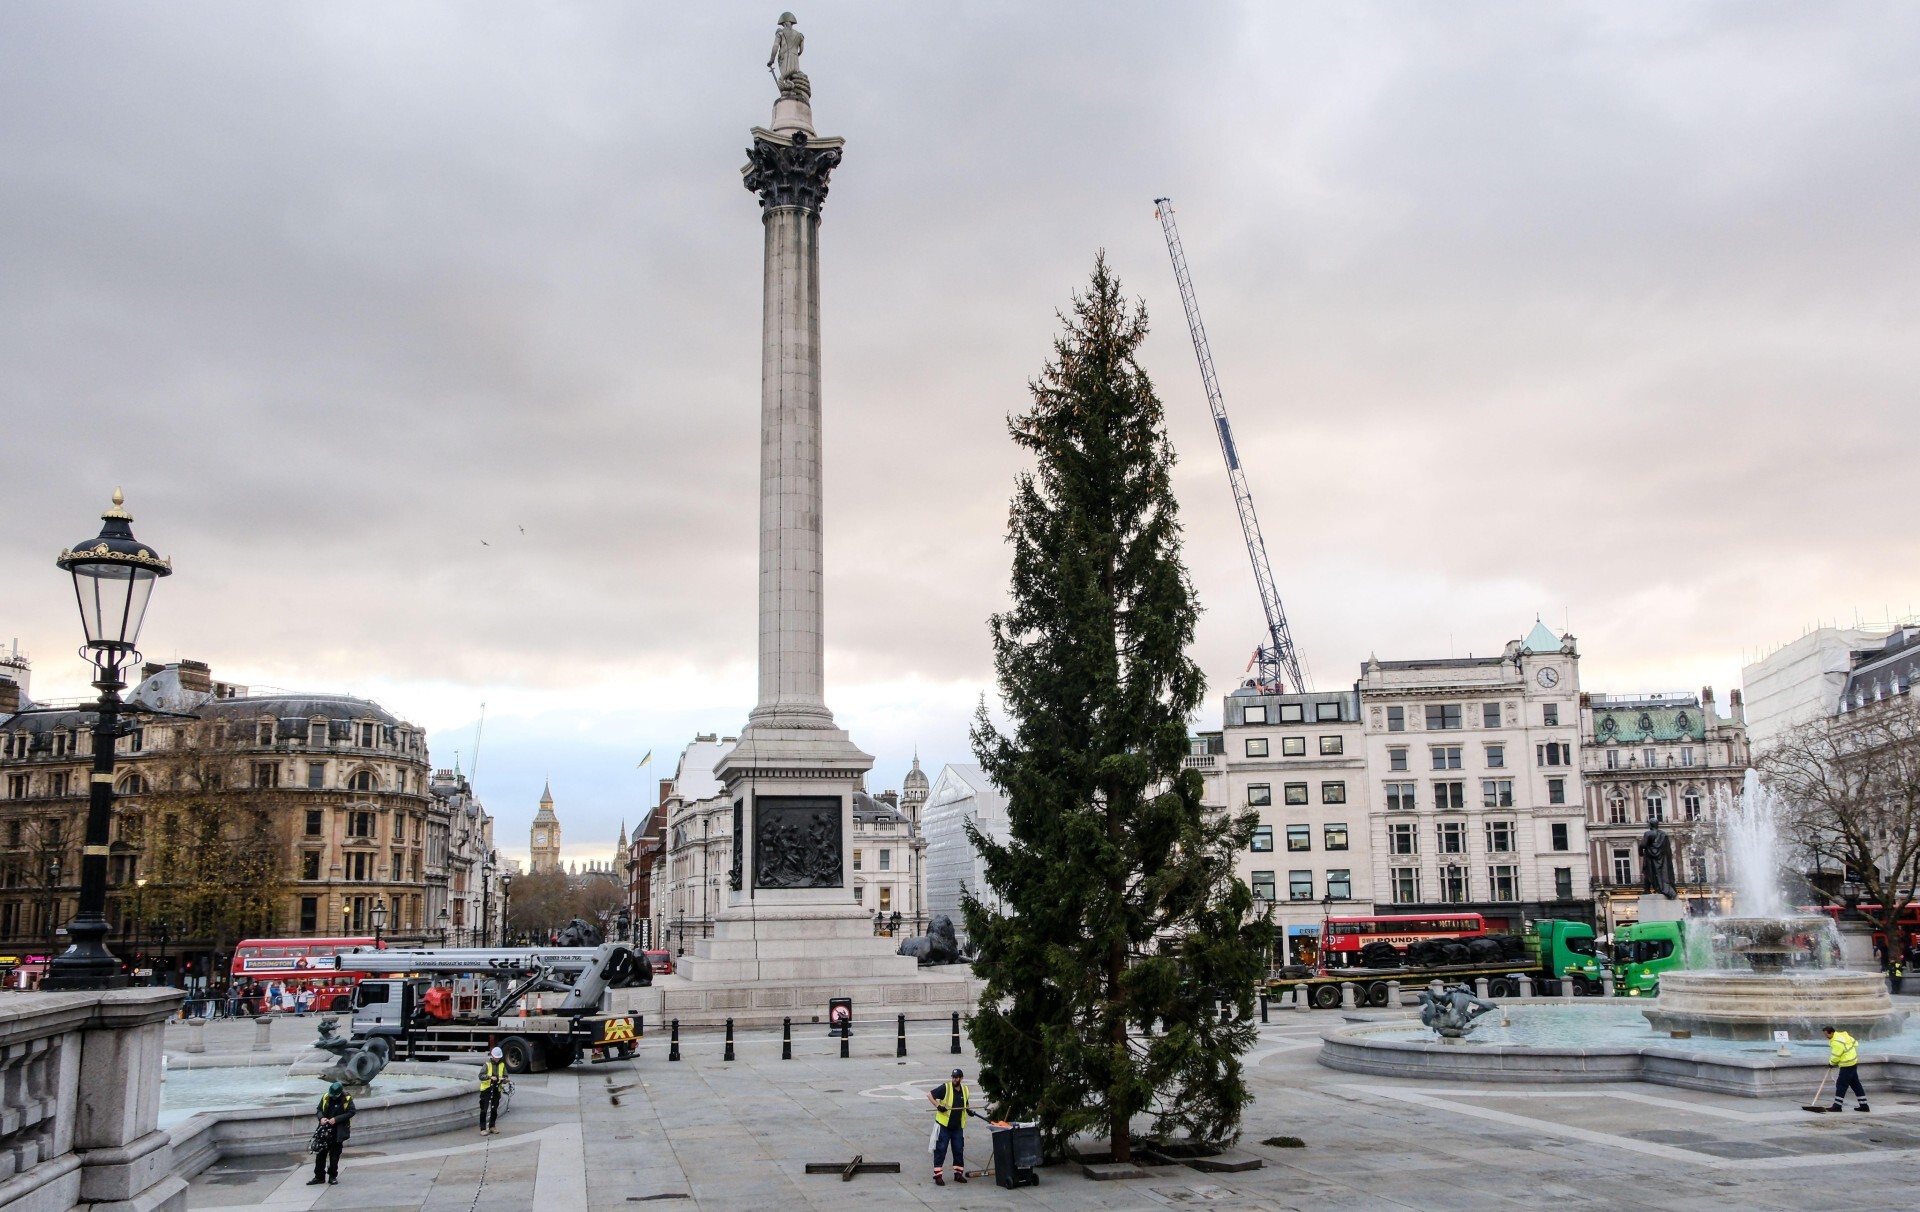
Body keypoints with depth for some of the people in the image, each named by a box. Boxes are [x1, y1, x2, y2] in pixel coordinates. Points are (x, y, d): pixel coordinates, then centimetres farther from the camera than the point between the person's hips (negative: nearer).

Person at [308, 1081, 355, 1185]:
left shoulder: (347, 1099, -9)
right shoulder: (325, 1097, 1)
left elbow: (350, 1112, -12)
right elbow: (319, 1109, 9)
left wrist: (336, 1119, -20)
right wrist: (321, 1118, -12)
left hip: (338, 1132, -3)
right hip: (325, 1130, 3)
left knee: (334, 1155, 6)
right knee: (320, 1153, 4)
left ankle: (333, 1176, 18)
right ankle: (319, 1176, 14)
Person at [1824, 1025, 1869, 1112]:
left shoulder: (1837, 1042, -24)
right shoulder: (1841, 1035, 6)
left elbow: (1835, 1057, -20)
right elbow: (1854, 1043, 17)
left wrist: (1831, 1063, -1)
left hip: (1847, 1066, -10)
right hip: (1852, 1063, 10)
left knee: (1841, 1085, -6)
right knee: (1856, 1084, 14)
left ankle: (1837, 1106, -4)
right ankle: (1864, 1106, 18)